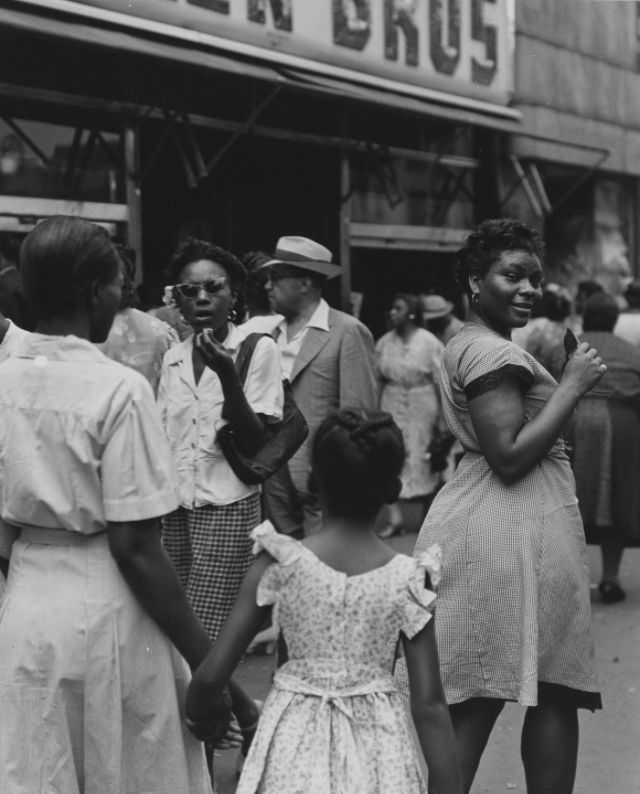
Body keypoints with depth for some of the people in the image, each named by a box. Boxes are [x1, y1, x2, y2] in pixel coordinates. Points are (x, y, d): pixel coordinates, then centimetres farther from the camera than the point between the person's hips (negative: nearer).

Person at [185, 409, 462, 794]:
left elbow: (211, 675, -7)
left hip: (297, 746, 0)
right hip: (377, 750, 0)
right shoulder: (408, 581, -7)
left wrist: (198, 717, 14)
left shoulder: (281, 564, -9)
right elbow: (430, 705, -8)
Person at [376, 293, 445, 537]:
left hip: (421, 411, -3)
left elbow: (440, 382, -8)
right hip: (392, 408, 3)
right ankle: (395, 519, 3)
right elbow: (378, 379, 6)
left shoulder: (429, 342, -8)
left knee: (422, 464, 4)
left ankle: (423, 516, 20)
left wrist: (441, 417, -11)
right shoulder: (384, 342, 4)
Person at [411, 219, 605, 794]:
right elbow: (511, 455, -22)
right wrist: (573, 384, -15)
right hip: (517, 528, -10)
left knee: (473, 701, 10)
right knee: (555, 695, -2)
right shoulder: (494, 352, -15)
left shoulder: (467, 344, 18)